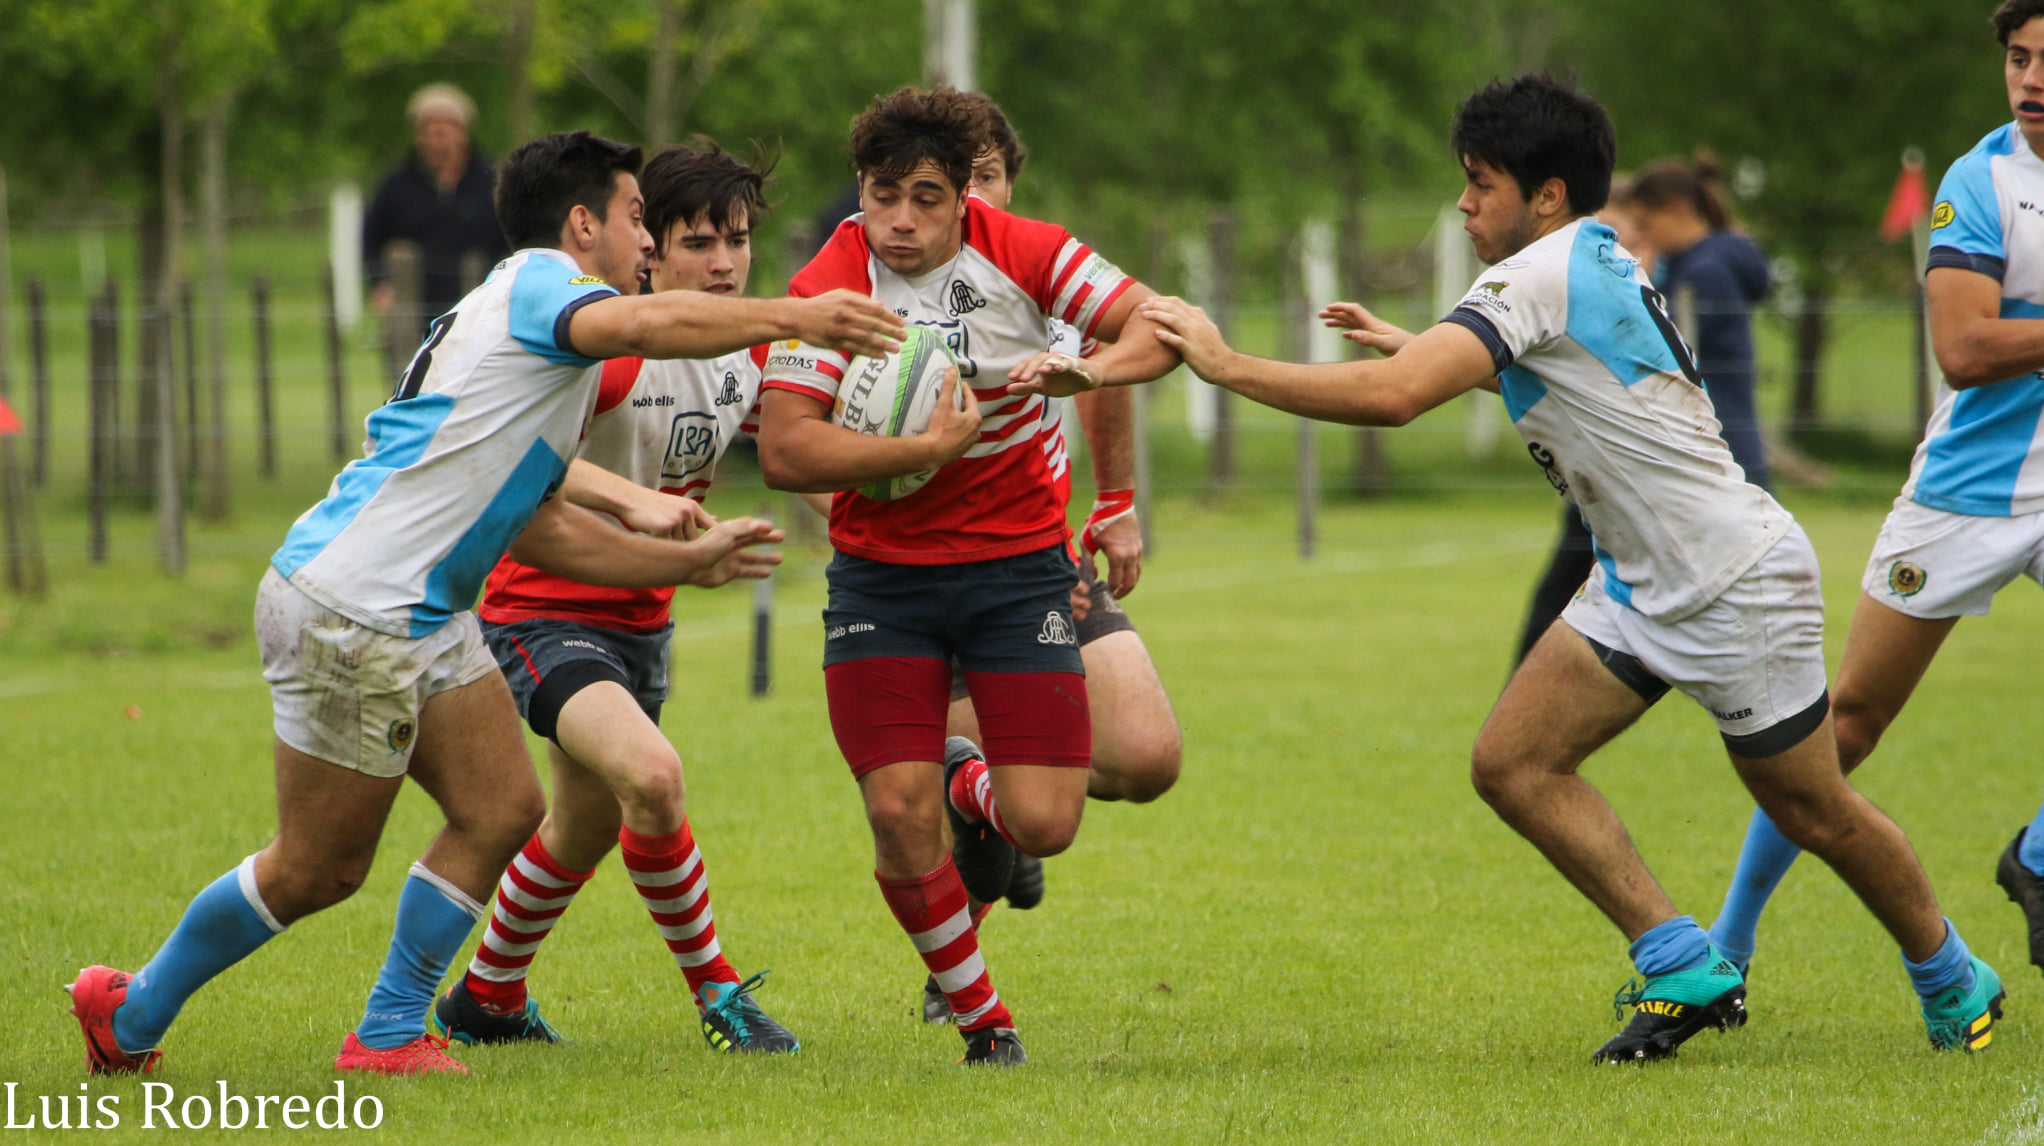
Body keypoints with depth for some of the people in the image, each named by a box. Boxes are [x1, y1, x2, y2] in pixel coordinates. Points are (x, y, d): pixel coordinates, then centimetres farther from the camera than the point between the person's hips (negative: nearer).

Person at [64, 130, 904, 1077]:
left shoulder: (536, 314, 21)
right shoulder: (536, 282, -9)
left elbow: (535, 526, 25)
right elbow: (641, 326, -33)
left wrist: (688, 561, 24)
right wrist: (791, 316, -32)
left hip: (425, 619, 10)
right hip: (347, 610, -10)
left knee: (501, 809, 4)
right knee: (318, 870, 0)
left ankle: (388, 1035, 12)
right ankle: (131, 1015, 17)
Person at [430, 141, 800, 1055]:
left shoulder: (747, 354, 1)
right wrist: (636, 498, -46)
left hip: (639, 618, 8)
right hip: (544, 612, -8)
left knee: (588, 828, 21)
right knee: (651, 776, -30)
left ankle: (484, 998, 43)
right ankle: (714, 992, -14)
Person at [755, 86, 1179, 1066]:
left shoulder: (1021, 253, -8)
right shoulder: (828, 288, -13)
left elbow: (1154, 325, -7)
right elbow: (784, 451, -21)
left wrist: (1093, 365, -28)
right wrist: (929, 449, -28)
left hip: (1017, 562, 1)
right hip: (881, 572, -1)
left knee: (1044, 826, -9)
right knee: (897, 812, -13)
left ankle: (976, 794, 31)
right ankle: (980, 1017, 11)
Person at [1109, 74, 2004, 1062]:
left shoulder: (1540, 276, -21)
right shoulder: (1598, 261, 7)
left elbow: (1391, 397, -32)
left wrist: (1225, 364, -24)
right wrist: (1413, 343, 24)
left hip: (1738, 582, -9)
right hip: (1642, 584, 9)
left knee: (1814, 814, 4)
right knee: (1513, 764, -3)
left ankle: (1951, 980, 27)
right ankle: (1682, 967, 1)